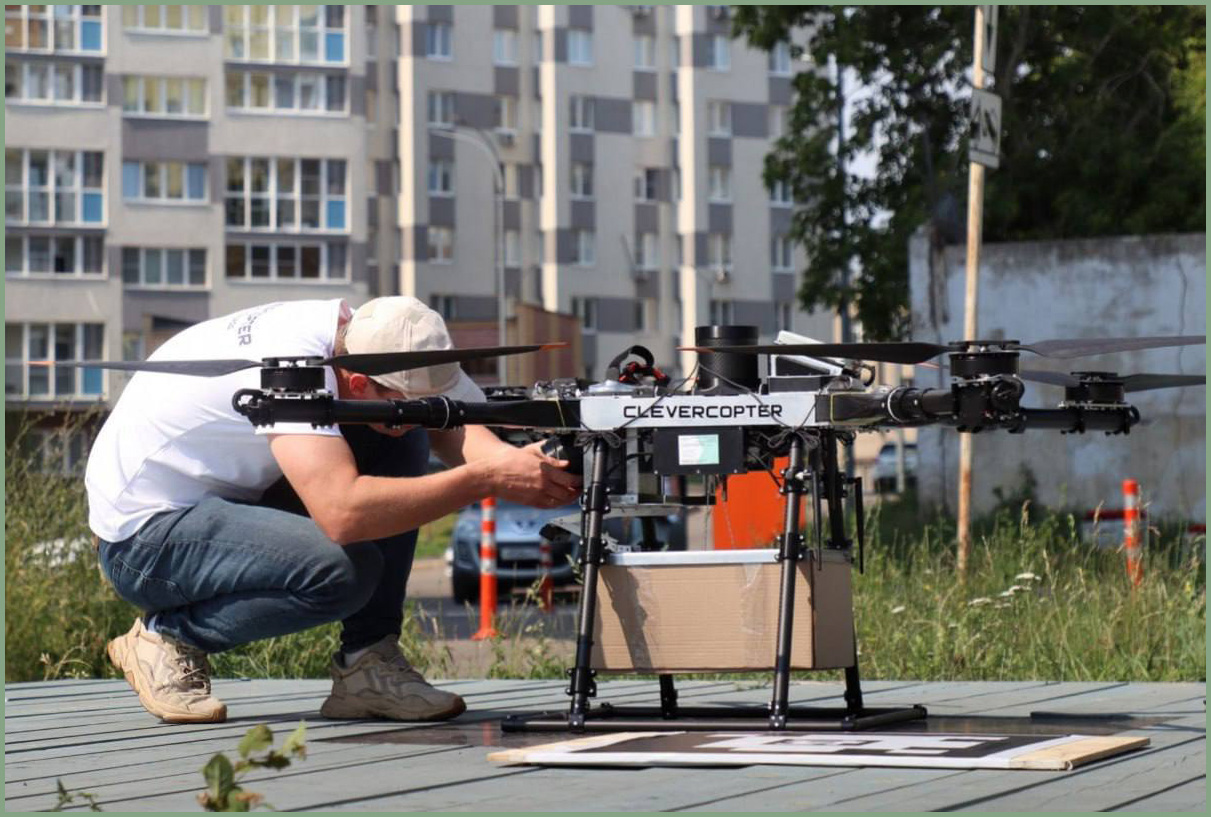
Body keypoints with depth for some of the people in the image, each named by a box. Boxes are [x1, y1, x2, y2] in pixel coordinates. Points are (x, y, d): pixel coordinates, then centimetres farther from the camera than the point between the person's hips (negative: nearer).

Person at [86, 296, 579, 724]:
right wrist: (489, 479, -40)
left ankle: (367, 664, -4)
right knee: (347, 570, -30)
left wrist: (511, 459, -28)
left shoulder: (354, 331, -9)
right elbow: (343, 512, -43)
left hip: (225, 496, 9)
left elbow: (449, 429, -5)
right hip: (140, 534, -9)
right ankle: (170, 636, -7)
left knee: (402, 446, -7)